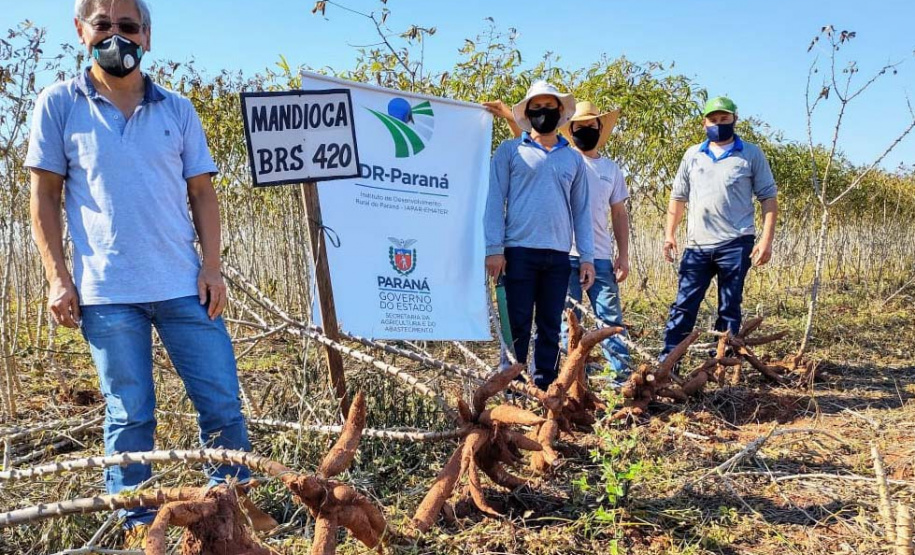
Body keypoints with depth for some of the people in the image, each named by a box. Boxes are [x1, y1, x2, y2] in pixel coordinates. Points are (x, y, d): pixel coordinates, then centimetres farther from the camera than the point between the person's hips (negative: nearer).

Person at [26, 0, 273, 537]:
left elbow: (202, 193, 9)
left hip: (184, 286, 2)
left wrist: (212, 268, -1)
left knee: (223, 403, 3)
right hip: (106, 292, -2)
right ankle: (138, 526, 22)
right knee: (131, 417, 6)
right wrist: (58, 278, -2)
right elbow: (45, 196, 5)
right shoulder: (60, 104, 5)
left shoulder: (177, 109, 10)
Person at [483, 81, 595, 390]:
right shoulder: (510, 151, 6)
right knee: (517, 324, -2)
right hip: (519, 251, -3)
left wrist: (587, 257, 6)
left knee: (551, 327, 7)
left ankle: (545, 386, 15)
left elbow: (581, 210, 14)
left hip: (559, 255, 3)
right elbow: (495, 200, 0)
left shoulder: (573, 159, 16)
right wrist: (494, 248, -9)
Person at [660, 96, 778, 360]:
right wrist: (669, 233, 9)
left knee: (730, 308, 5)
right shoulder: (692, 155, 12)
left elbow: (769, 198, 2)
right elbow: (678, 196, 17)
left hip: (736, 245, -2)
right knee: (683, 306, 1)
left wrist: (766, 239, -7)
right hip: (697, 245, 2)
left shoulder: (752, 155, 4)